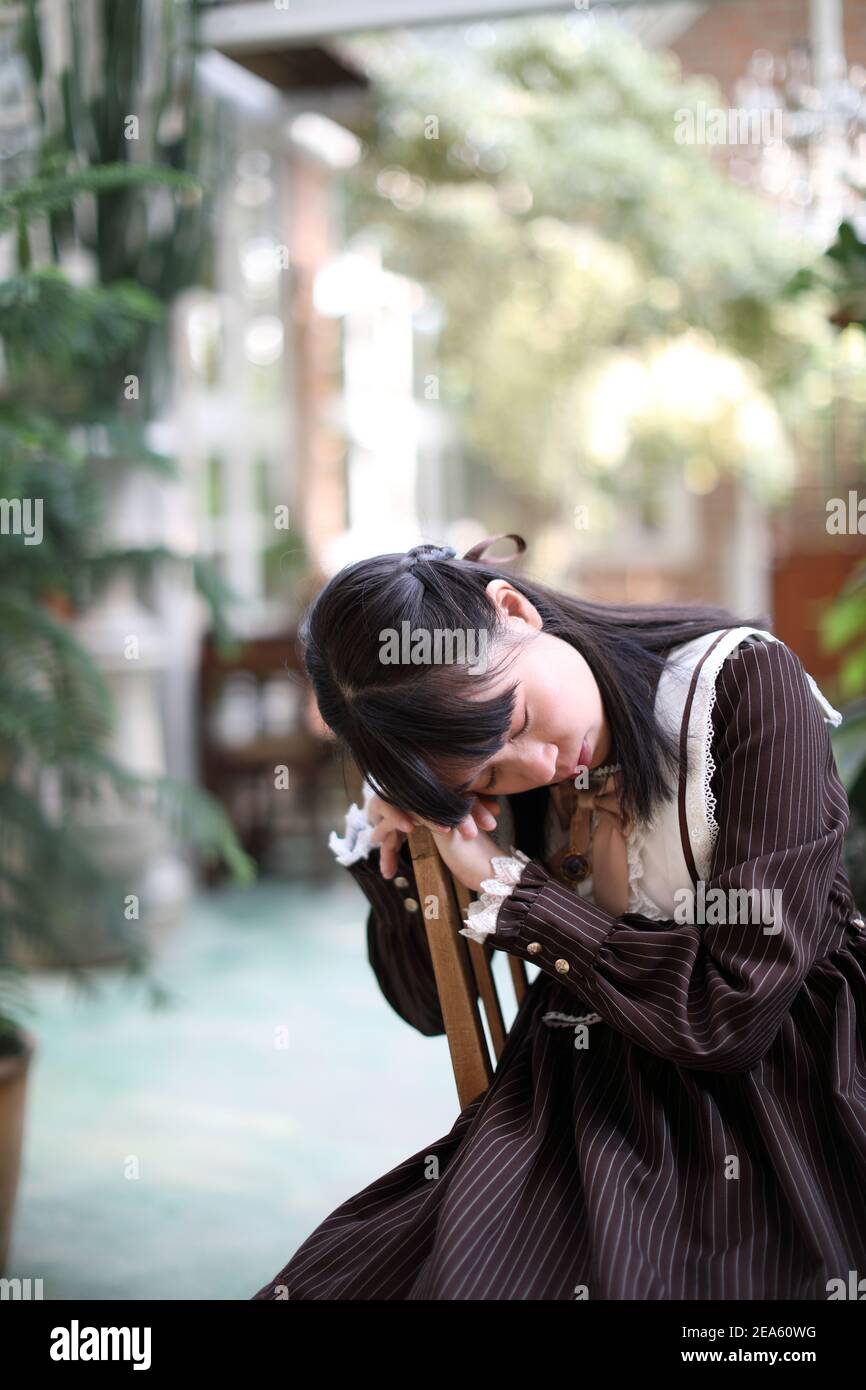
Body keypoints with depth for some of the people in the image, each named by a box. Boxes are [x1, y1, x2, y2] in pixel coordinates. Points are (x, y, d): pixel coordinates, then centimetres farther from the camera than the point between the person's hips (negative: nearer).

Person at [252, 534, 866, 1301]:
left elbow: (732, 1011, -19)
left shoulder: (743, 682, -17)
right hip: (583, 1106, 4)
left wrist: (504, 881, -17)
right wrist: (388, 846, -10)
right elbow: (432, 1007, 7)